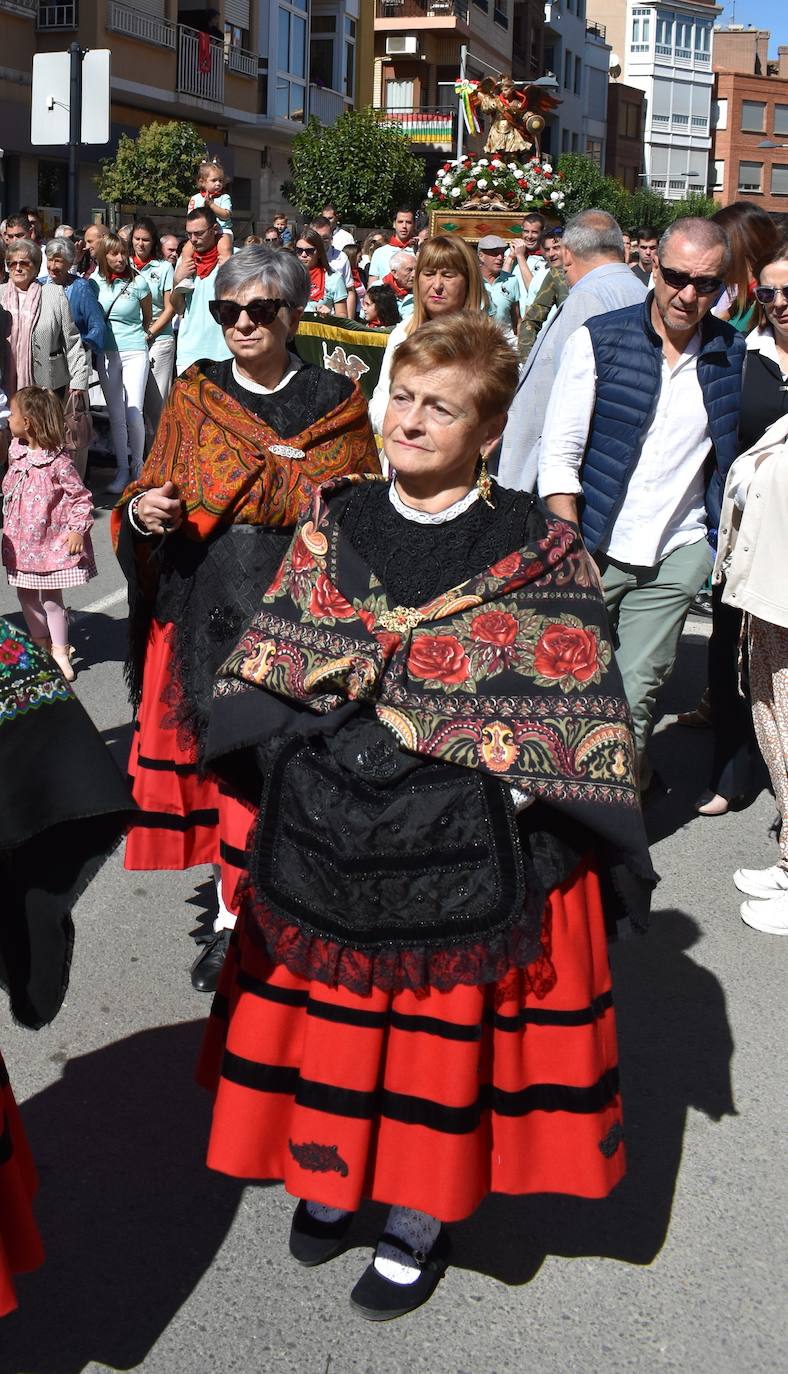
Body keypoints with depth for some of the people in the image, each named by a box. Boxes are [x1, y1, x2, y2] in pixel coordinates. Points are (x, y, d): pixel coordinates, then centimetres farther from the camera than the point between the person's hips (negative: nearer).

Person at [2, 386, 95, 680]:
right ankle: (40, 643, 33)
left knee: (51, 597, 2)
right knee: (26, 594, 15)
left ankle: (59, 653, 16)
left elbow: (81, 497, -13)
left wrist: (77, 530, -18)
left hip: (51, 540, -7)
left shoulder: (58, 462, -20)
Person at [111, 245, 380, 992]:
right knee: (216, 754, 3)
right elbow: (150, 496, 11)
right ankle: (233, 912, 19)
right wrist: (143, 511, -10)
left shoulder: (337, 401, 5)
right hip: (207, 612, 2)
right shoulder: (193, 395, 8)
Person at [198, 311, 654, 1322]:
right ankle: (336, 1171, 41)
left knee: (446, 1024, 9)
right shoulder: (333, 525, 3)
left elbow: (576, 707, -7)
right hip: (324, 823, 4)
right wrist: (264, 779, 0)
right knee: (329, 1013, 15)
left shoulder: (533, 548, -7)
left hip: (467, 843, -3)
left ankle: (422, 1217, 31)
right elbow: (266, 666, 7)